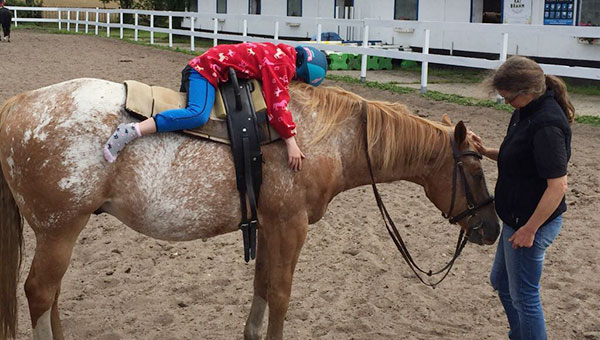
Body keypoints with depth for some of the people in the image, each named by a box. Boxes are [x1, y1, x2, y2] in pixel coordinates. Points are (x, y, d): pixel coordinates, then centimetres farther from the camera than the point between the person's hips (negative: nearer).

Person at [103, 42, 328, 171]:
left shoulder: (282, 55, 11)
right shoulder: (281, 63, -18)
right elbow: (277, 103, -24)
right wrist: (290, 141, -25)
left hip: (201, 68, 11)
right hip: (208, 70, -11)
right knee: (198, 114, -32)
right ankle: (132, 131, -39)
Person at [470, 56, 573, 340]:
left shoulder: (546, 125, -27)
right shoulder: (526, 113, 4)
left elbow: (558, 185, -28)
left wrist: (529, 229, -24)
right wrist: (486, 151, 0)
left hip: (532, 221, -11)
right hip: (517, 217, 11)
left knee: (523, 296, 4)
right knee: (501, 281, 26)